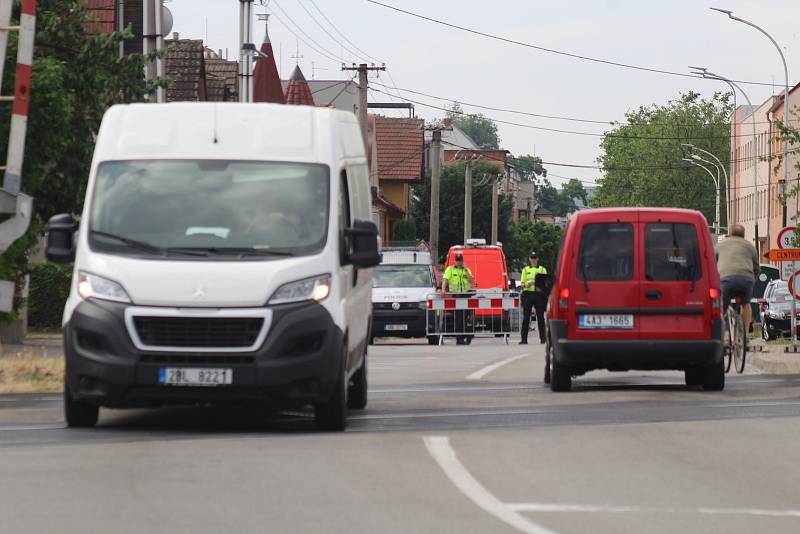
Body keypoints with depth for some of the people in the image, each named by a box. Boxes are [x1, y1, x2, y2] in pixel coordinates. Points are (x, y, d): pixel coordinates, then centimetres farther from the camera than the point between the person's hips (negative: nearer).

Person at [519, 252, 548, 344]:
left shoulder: (542, 270, 13)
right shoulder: (526, 270, 15)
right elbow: (522, 283, 11)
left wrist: (542, 286, -14)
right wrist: (526, 285, -12)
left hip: (539, 294, 0)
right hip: (528, 294, 0)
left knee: (540, 317, -1)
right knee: (526, 317, -2)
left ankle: (543, 338, 2)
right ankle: (524, 339, -2)